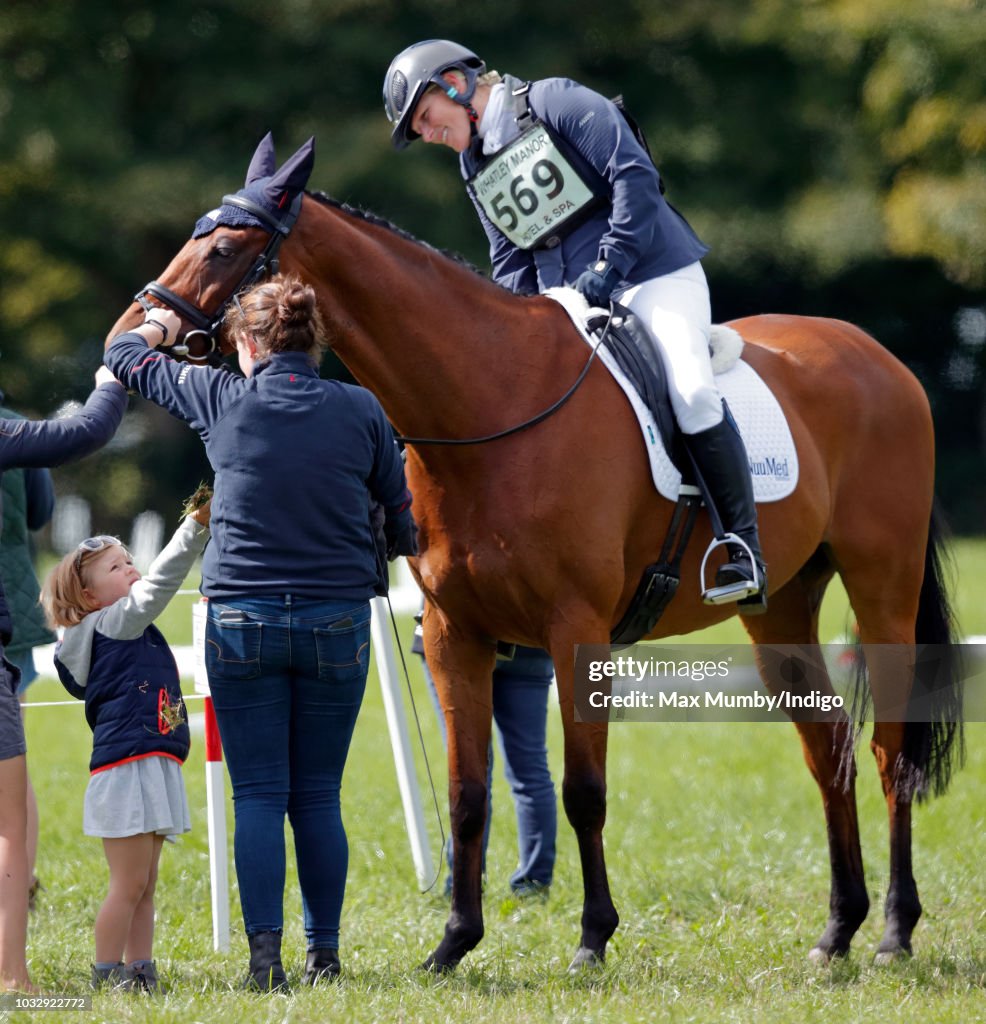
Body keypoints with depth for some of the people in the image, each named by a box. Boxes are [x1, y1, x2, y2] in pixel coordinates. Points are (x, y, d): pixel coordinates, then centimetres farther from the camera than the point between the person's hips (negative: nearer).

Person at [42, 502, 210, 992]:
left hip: (152, 769, 10)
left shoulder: (130, 630, 19)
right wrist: (197, 525, -22)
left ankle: (140, 973, 13)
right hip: (127, 768, -10)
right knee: (129, 884, -7)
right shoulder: (112, 624, -7)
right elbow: (160, 581, -17)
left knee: (143, 887, 10)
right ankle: (106, 975, -1)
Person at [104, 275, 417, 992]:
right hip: (338, 623, 1)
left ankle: (265, 954, -6)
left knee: (258, 796, 2)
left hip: (243, 623, -1)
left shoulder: (224, 399, -3)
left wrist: (164, 323, 33)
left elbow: (125, 355, 13)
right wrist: (404, 550, 31)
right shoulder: (361, 410, -1)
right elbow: (401, 516, 9)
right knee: (318, 797, 9)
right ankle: (325, 953, 10)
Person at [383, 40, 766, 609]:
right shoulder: (477, 166, 17)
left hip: (652, 271, -8)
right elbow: (510, 263, 21)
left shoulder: (556, 103, -5)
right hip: (561, 304, 8)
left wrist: (610, 266, -21)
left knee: (692, 392, -27)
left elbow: (634, 174, -14)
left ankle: (743, 549, -20)